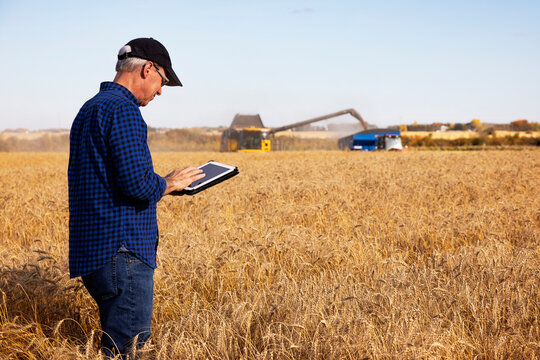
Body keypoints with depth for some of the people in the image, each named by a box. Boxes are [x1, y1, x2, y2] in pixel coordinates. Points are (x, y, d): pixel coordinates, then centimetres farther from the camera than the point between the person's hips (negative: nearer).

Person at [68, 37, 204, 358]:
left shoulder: (90, 109, 19)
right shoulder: (123, 110, -13)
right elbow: (138, 184, -22)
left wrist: (161, 185, 17)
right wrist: (171, 183, -2)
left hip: (93, 246, 10)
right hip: (122, 250, -10)